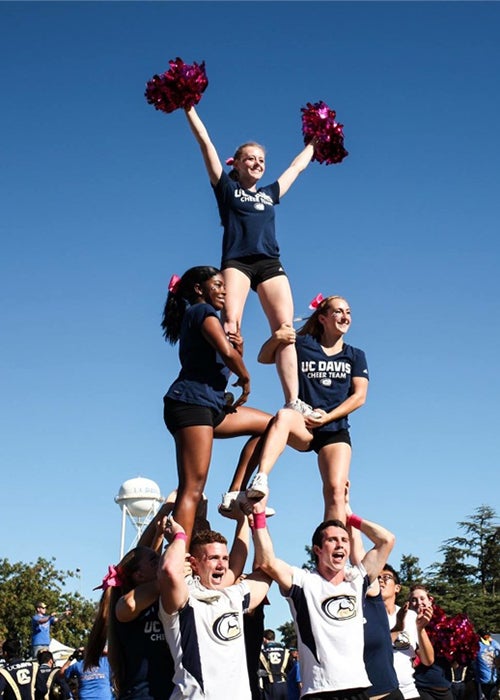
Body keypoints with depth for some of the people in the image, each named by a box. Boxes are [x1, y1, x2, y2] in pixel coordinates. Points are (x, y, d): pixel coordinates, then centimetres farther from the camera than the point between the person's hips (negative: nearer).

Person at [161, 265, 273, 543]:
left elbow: (229, 357, 24)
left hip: (210, 405, 10)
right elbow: (227, 353, -19)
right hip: (191, 403, -10)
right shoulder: (203, 311, -3)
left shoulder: (192, 316, 26)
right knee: (193, 487, -16)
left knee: (268, 424, 18)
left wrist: (239, 349, 3)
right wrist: (246, 379, -2)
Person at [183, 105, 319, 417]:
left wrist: (313, 143, 53)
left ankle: (293, 401, -19)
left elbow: (297, 165, 41)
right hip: (237, 262, -3)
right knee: (230, 324, -24)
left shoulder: (270, 193, 25)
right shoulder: (227, 187, 16)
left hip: (270, 264, 3)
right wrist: (189, 109, 15)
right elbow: (206, 143, 15)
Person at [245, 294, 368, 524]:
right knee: (283, 416, -37)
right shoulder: (303, 345, 12)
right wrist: (276, 338, -12)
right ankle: (260, 480, -53)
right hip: (303, 426, -1)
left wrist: (328, 417, -10)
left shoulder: (355, 356, 15)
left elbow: (359, 396, 5)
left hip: (335, 429, 2)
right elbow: (263, 358, 10)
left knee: (335, 490, -19)